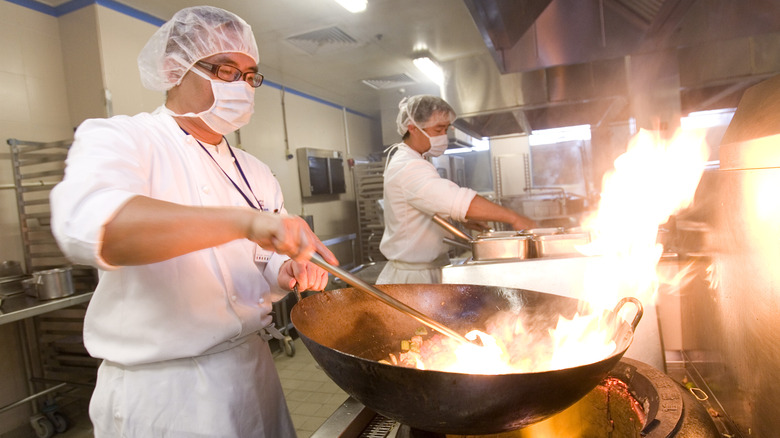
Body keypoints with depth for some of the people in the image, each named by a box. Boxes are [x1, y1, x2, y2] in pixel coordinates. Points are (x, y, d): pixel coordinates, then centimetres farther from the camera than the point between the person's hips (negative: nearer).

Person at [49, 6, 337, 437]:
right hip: (160, 390, -5)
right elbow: (87, 223, -31)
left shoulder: (254, 172, 8)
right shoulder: (119, 139, -10)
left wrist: (286, 272, -11)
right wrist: (243, 220, -41)